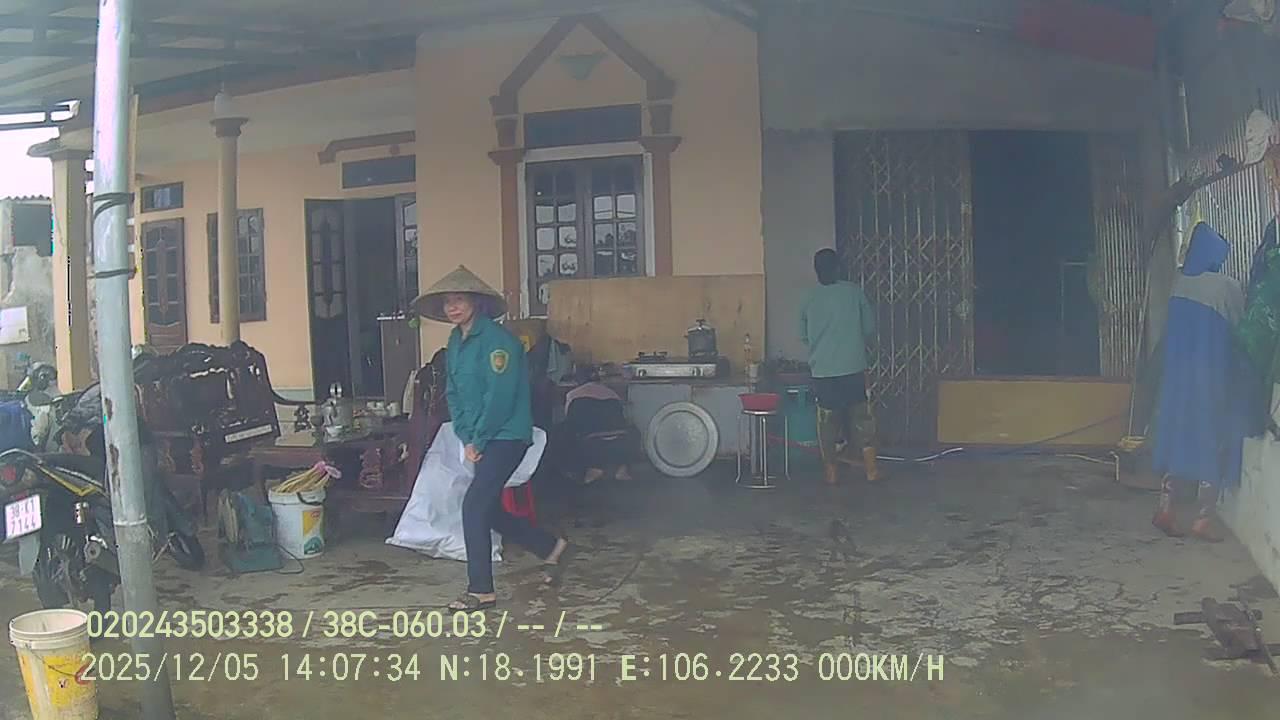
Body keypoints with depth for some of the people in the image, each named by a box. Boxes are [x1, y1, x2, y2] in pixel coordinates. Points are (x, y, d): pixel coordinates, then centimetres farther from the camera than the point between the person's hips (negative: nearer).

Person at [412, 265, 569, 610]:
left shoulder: (496, 339, -17)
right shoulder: (455, 342, 10)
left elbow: (499, 396, -21)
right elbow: (453, 394, 11)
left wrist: (478, 440, -14)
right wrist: (466, 439, 0)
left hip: (505, 436, -9)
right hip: (480, 440, 9)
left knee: (474, 507, -12)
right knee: (489, 510, 13)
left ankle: (481, 591, -2)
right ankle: (551, 547, 32)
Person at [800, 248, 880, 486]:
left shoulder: (810, 300, 1)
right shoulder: (853, 292, -3)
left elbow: (804, 336, 10)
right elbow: (870, 327, 2)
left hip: (822, 371, 1)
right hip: (853, 368, -1)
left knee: (828, 421, 9)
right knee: (862, 418, 9)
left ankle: (832, 472, 13)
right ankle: (871, 469, 11)